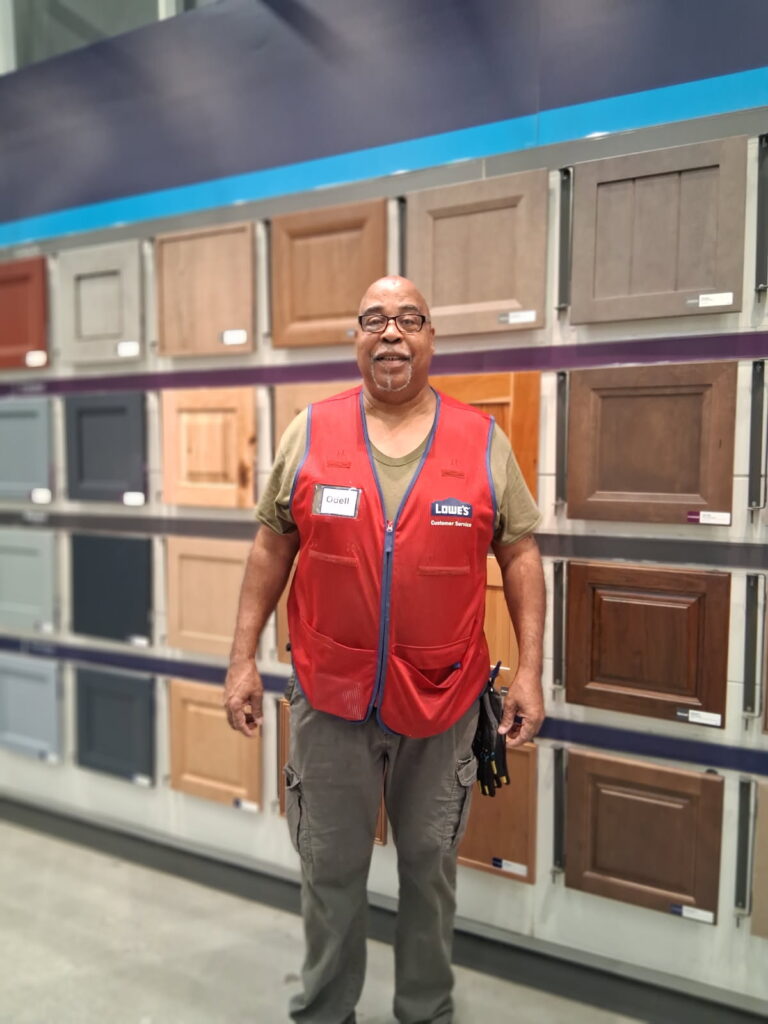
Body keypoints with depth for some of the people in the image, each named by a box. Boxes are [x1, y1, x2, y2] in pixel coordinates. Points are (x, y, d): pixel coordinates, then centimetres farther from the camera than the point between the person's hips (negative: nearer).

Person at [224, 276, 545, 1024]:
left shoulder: (484, 442, -3)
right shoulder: (308, 434, -2)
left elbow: (520, 556, 0)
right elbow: (271, 548, 3)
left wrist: (529, 670, -5)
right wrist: (243, 657, 1)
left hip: (443, 699, 0)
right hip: (329, 695, 0)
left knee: (430, 865, 18)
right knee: (330, 868, 16)